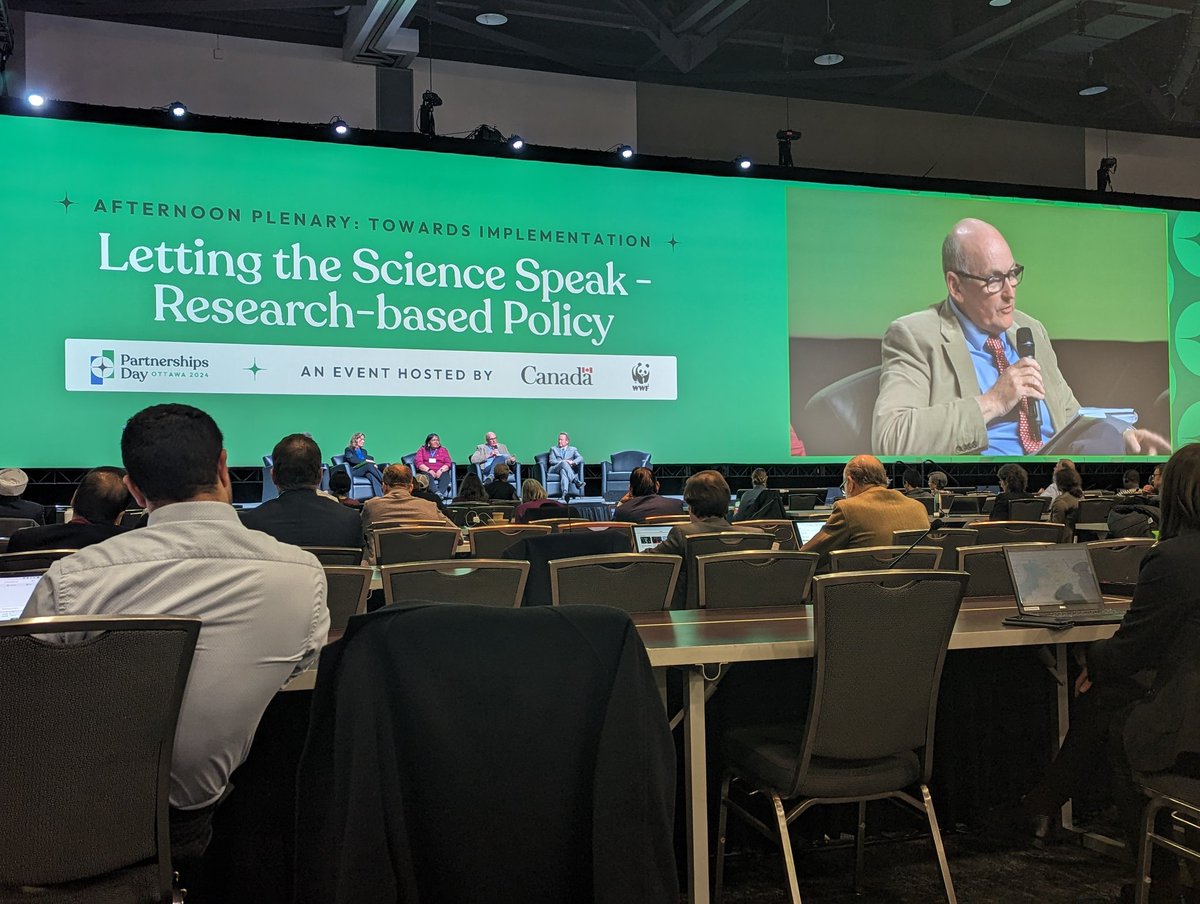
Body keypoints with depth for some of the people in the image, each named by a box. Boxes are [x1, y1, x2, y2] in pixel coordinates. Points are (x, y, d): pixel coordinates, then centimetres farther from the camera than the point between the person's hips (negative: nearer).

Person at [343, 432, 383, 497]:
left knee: (371, 475, -33)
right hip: (354, 471, -5)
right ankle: (384, 481, -46)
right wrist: (366, 460, -13)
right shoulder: (349, 450, 12)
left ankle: (380, 497, -54)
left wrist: (374, 465, -4)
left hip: (365, 471, 5)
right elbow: (352, 460, -8)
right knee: (369, 465, -34)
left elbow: (370, 460, 21)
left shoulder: (364, 451, 31)